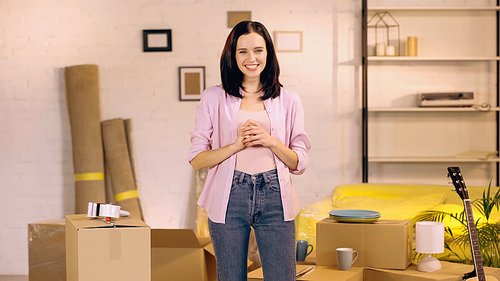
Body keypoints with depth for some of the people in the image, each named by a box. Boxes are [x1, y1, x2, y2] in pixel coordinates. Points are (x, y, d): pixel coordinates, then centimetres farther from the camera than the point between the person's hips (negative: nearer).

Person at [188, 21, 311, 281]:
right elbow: (196, 159, 1)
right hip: (229, 199, 0)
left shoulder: (288, 100, 7)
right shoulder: (213, 98, 4)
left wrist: (271, 141, -10)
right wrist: (238, 144, -13)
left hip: (275, 199, 1)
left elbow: (299, 163, 8)